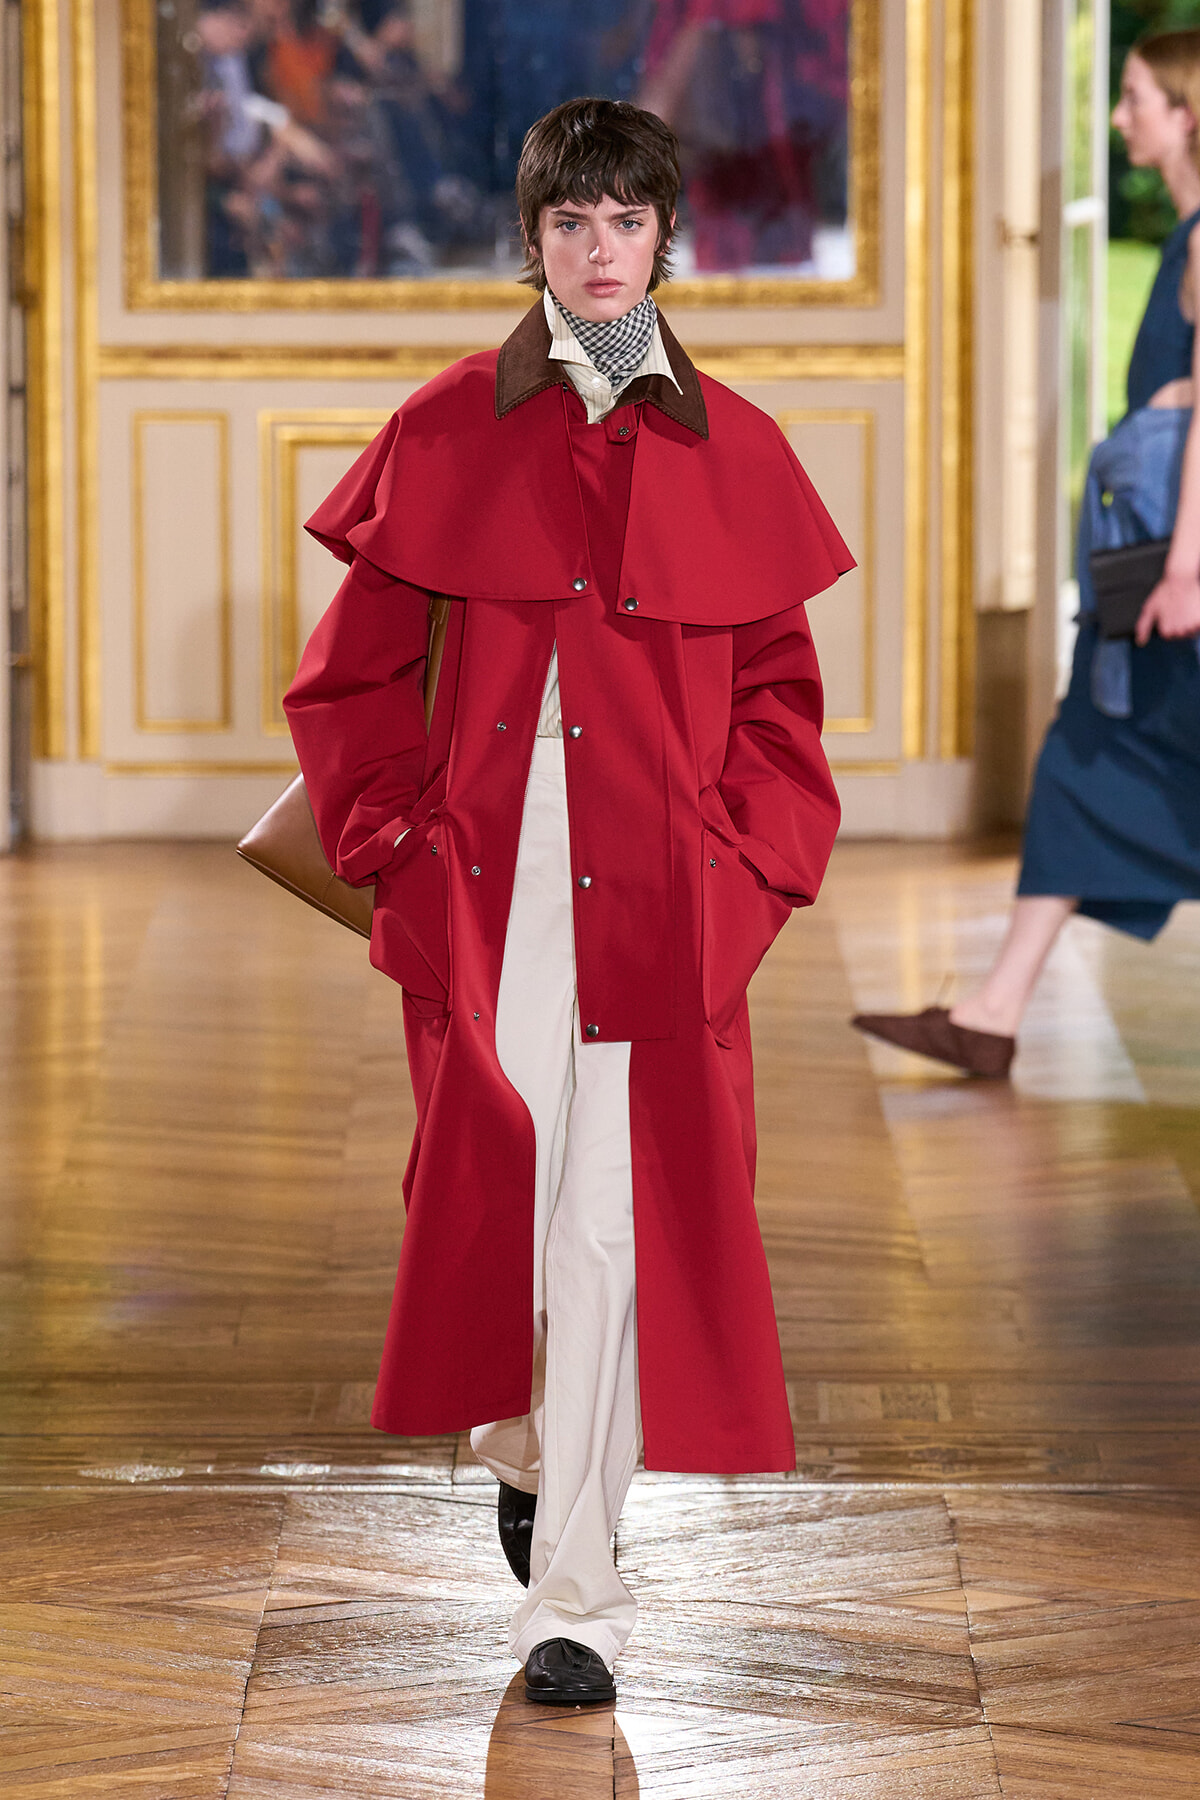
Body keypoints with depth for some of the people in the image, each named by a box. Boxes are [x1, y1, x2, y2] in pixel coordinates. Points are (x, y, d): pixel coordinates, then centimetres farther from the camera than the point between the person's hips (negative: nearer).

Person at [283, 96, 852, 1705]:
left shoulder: (732, 453, 7)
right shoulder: (449, 437, 5)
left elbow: (778, 688, 12)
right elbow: (353, 671, 9)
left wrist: (755, 864, 1)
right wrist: (394, 838, 1)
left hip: (658, 902, 0)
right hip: (485, 890, 0)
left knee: (618, 1224, -5)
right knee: (489, 1195, 2)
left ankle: (574, 1592, 0)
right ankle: (520, 1436, 34)